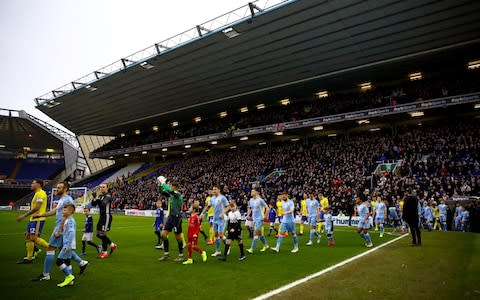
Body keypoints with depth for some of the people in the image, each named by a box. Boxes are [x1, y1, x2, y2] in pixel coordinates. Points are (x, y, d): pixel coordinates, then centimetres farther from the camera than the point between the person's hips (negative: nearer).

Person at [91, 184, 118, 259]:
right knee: (98, 234, 12)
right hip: (101, 216, 9)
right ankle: (112, 245, 28)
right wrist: (94, 198, -16)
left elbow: (104, 203, -29)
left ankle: (105, 252, 7)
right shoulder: (100, 196, 11)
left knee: (102, 234, -6)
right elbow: (93, 204, 4)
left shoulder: (108, 196, -12)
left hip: (107, 216, -8)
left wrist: (97, 199, -45)